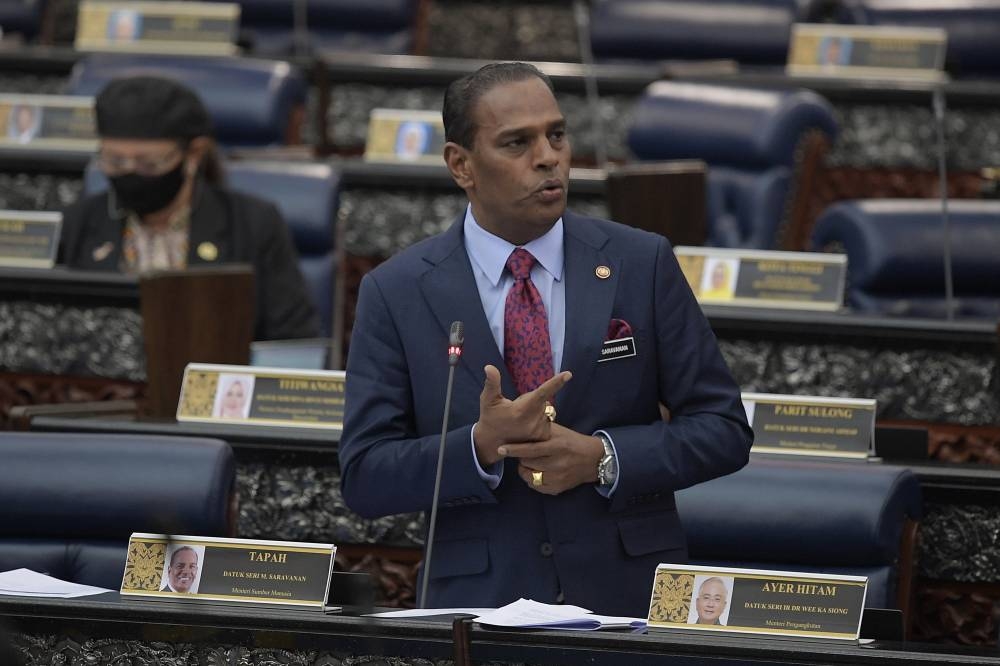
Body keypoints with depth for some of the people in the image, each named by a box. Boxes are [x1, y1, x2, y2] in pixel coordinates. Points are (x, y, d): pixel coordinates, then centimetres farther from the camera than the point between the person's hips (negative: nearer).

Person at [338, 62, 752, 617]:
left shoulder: (641, 263, 5)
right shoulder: (396, 293, 3)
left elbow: (724, 429, 5)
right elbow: (364, 477, 0)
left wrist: (603, 457, -10)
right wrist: (480, 446, -15)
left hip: (627, 594, 0)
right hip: (479, 604, 0)